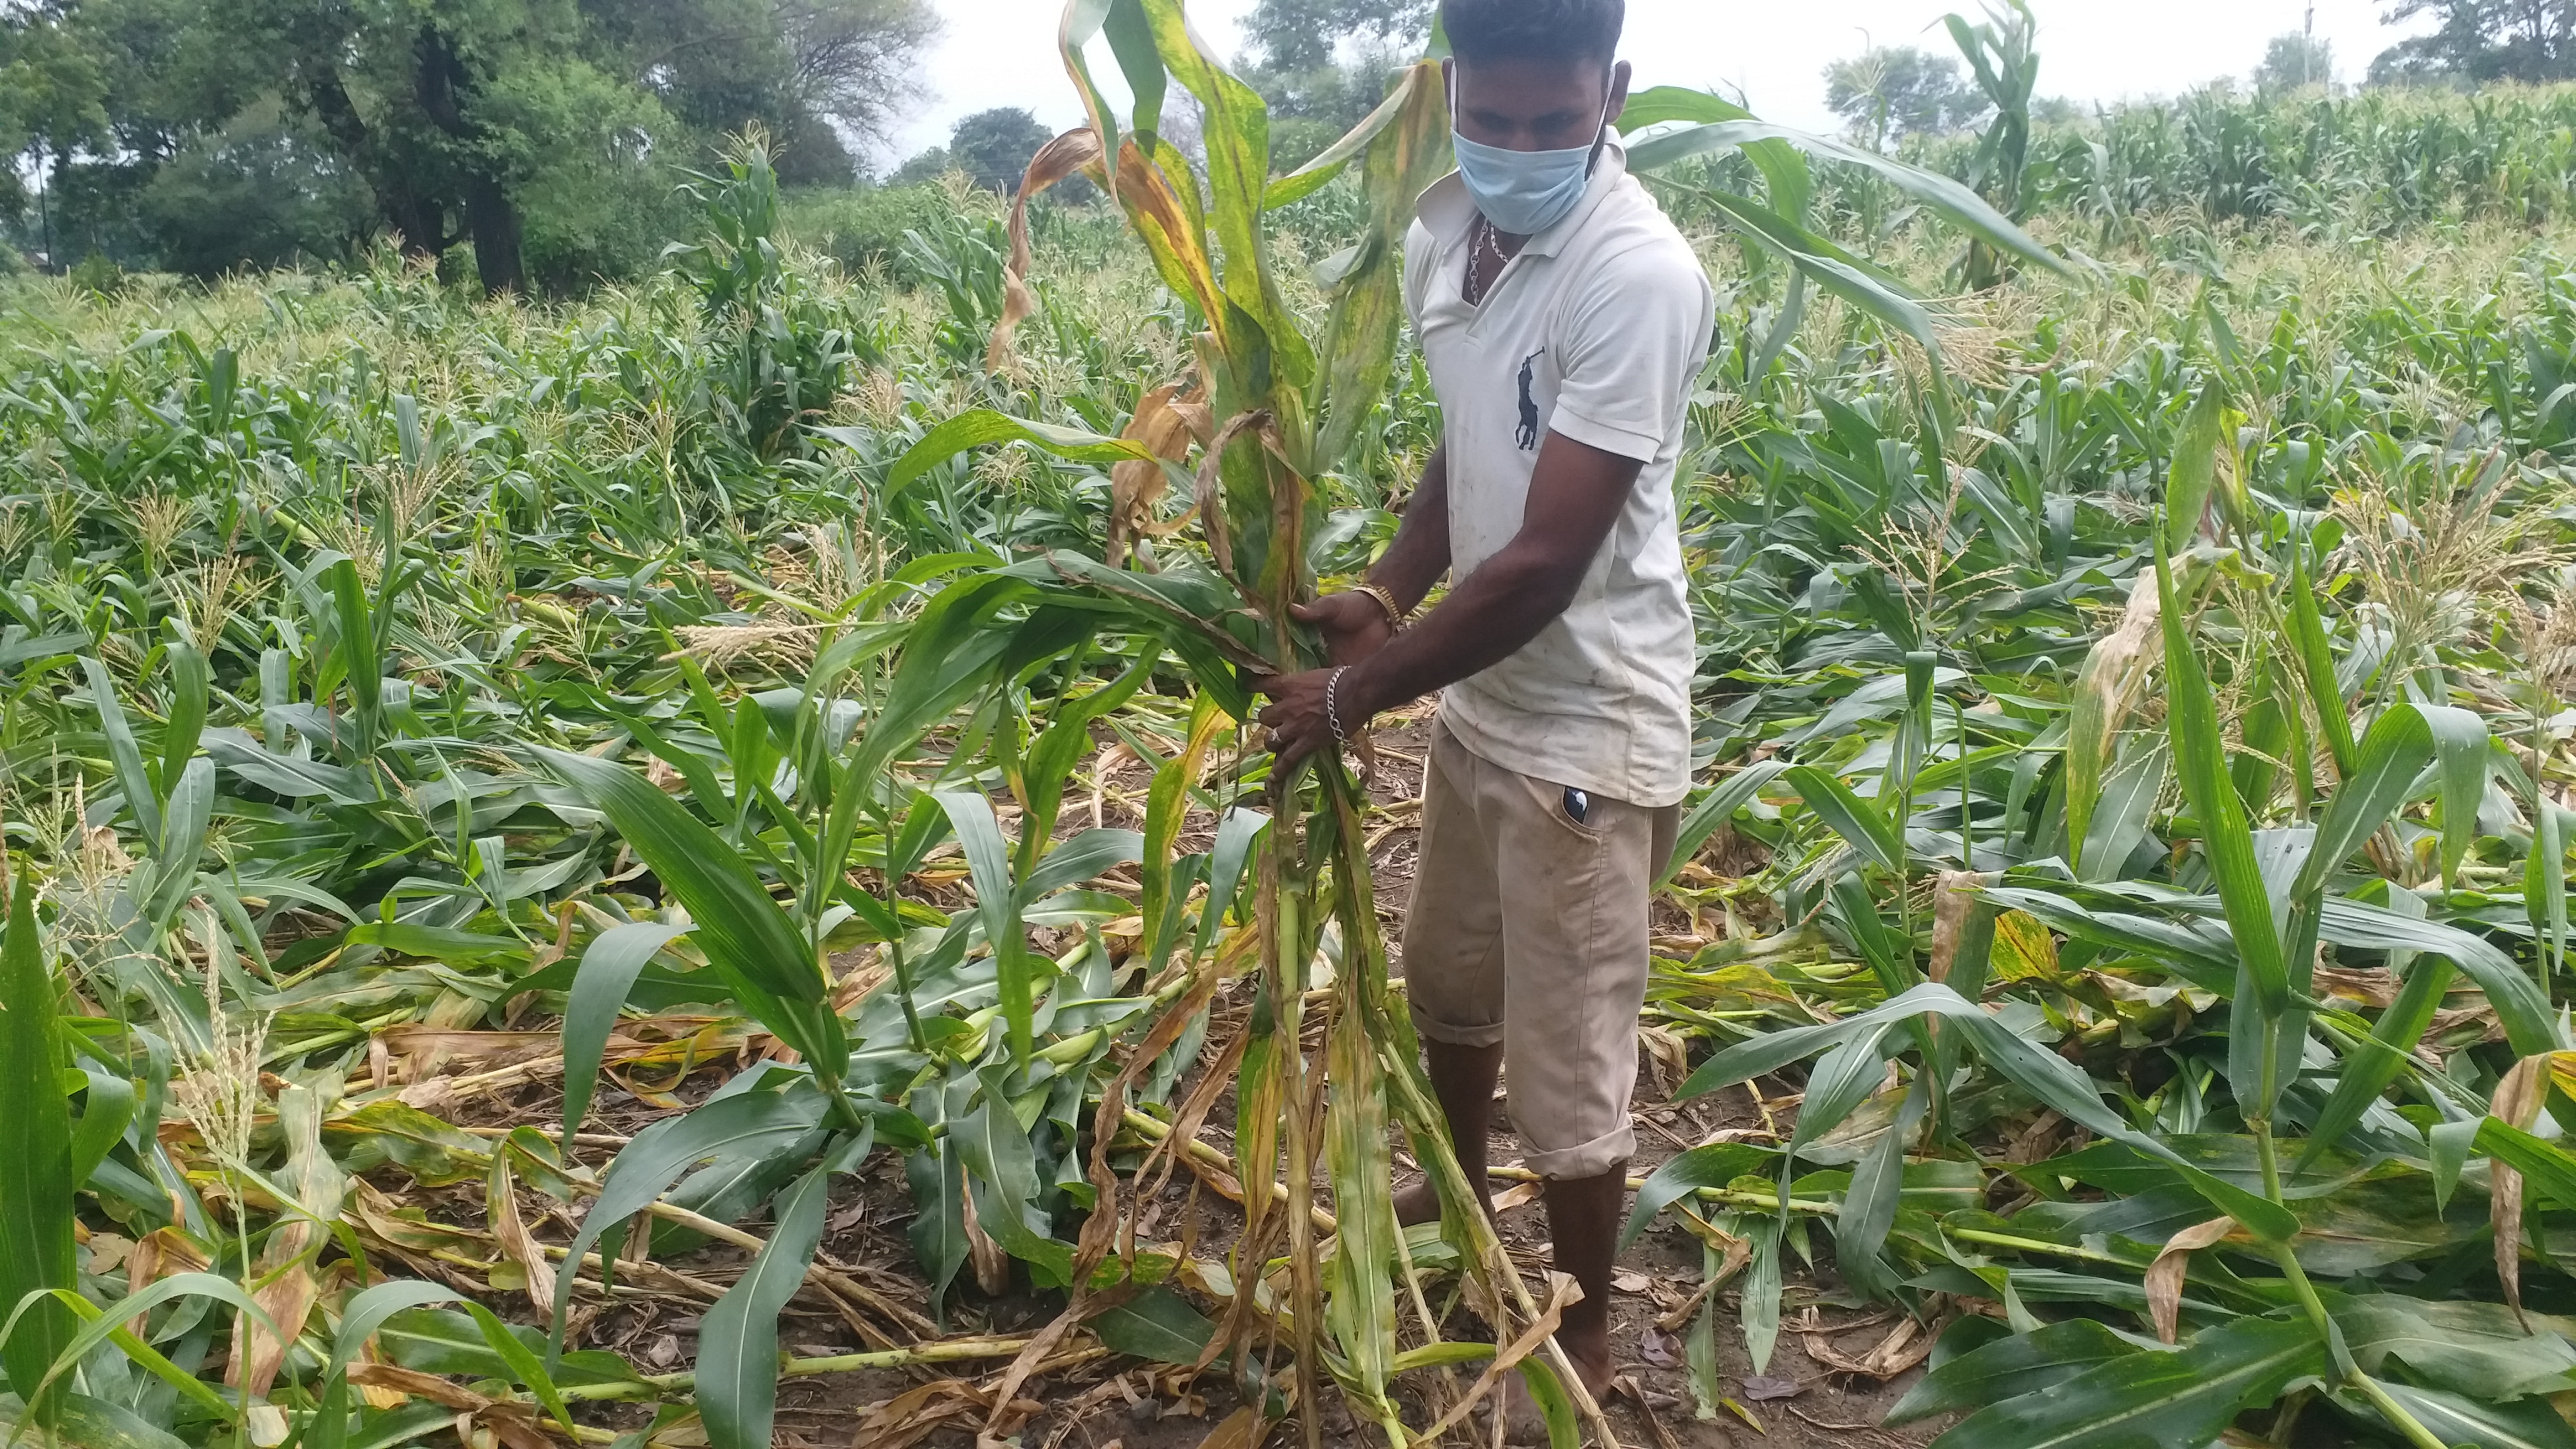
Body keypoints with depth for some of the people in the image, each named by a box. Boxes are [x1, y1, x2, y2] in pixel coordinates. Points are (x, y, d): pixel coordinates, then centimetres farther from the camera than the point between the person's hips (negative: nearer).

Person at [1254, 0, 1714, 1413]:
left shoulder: (1638, 277, -26)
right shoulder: (1445, 232, 0)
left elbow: (1546, 562, -26)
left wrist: (1355, 694, -18)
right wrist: (1383, 599, -6)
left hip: (1589, 727, -8)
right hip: (1479, 699, 8)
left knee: (1569, 1060, 6)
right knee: (1447, 977, 27)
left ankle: (1583, 1328, 30)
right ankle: (1457, 1187, 54)